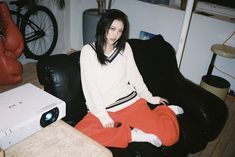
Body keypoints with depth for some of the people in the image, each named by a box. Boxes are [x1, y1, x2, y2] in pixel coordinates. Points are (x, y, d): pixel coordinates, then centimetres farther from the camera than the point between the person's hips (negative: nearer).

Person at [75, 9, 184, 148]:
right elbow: (90, 87, -9)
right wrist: (103, 116, -15)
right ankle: (133, 135, -18)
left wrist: (149, 97, 24)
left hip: (131, 102, 1)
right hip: (105, 109, -1)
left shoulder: (125, 47, 6)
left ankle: (166, 110, 17)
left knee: (170, 136, -16)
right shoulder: (88, 51, -3)